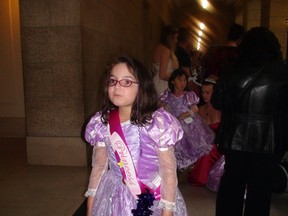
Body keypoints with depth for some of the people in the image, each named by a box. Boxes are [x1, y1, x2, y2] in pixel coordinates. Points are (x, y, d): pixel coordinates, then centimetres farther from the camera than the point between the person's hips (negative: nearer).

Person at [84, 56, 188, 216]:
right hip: (113, 198, 4)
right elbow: (99, 167, 3)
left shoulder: (158, 123, -20)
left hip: (152, 199, -3)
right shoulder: (102, 123, -7)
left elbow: (168, 172, -14)